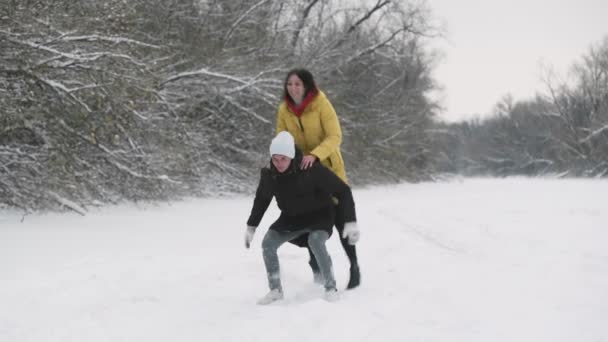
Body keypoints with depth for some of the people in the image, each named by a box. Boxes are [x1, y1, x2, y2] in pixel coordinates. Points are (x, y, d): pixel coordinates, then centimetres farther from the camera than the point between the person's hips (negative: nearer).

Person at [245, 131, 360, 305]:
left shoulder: (312, 170, -30)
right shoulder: (269, 175, -15)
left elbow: (343, 191, -23)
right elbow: (261, 199, 7)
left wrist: (350, 223, -27)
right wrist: (251, 227, 9)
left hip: (319, 216, -5)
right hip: (291, 218, 5)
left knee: (315, 241, -33)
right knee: (267, 243, -14)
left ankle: (331, 288, -16)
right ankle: (275, 290, 3)